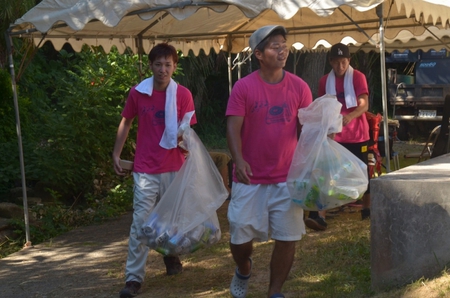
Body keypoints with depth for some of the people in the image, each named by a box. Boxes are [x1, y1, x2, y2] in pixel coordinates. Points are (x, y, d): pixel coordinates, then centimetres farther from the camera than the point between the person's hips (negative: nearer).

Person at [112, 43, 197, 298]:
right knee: (141, 223, -4)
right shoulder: (138, 92, -2)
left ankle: (172, 255, 42)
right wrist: (117, 155, 8)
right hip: (145, 169, -1)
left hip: (173, 168, 1)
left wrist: (184, 138, -23)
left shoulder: (183, 95, -5)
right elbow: (126, 123, 11)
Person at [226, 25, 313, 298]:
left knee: (288, 238, 1)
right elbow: (233, 128, -11)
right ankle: (244, 270, 38)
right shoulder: (243, 87, -7)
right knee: (240, 236, 4)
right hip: (250, 179, -1)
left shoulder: (299, 87, 0)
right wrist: (239, 160, -26)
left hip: (287, 178, 2)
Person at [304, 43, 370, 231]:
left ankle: (367, 209, 31)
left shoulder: (358, 77, -5)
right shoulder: (324, 81, 5)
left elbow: (364, 105, -14)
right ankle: (320, 216, -16)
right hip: (334, 135, 2)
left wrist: (350, 116, -32)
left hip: (357, 135, -2)